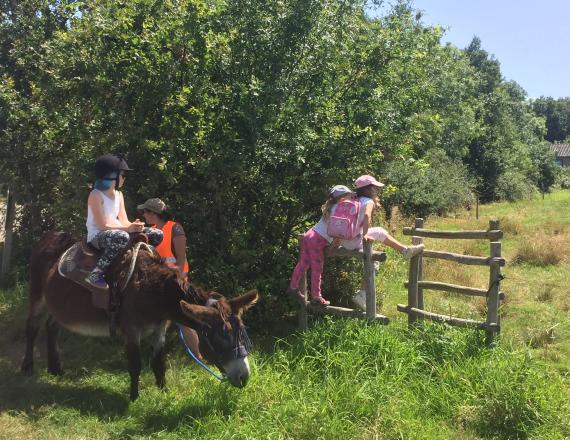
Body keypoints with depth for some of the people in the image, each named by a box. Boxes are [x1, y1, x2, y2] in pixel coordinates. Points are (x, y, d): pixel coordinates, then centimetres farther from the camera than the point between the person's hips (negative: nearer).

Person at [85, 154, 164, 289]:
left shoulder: (119, 195, 11)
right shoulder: (96, 195, -12)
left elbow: (124, 221, 7)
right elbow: (103, 225, -18)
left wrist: (134, 225, -17)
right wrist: (128, 229, -25)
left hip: (116, 233, 7)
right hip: (97, 236, -7)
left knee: (157, 234, -3)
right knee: (122, 237, -43)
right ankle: (96, 274, -31)